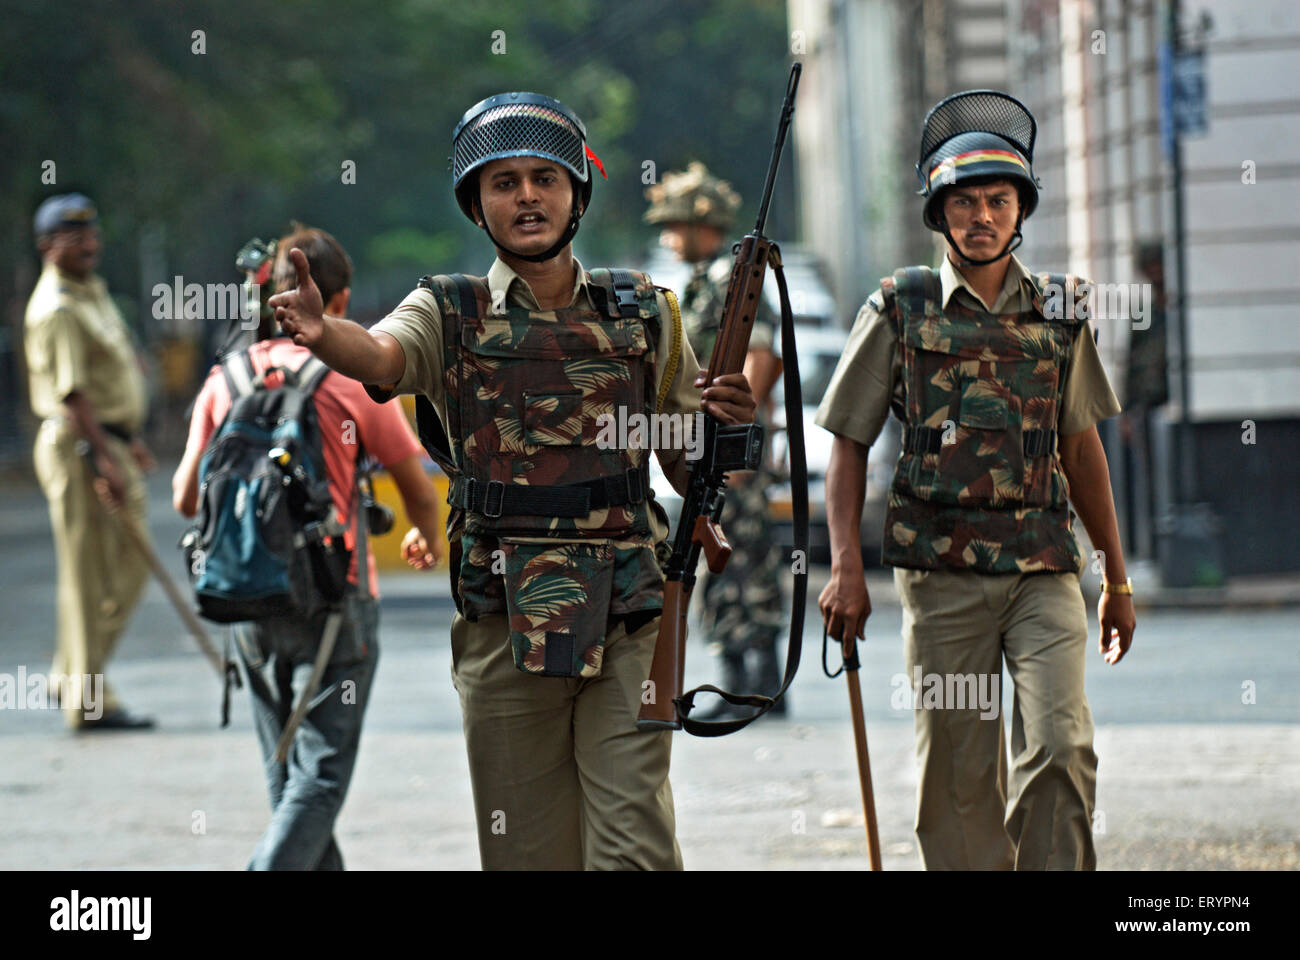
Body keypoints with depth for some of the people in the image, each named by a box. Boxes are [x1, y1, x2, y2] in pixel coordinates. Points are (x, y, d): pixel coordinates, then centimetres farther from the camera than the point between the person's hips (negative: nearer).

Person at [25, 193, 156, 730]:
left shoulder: (93, 292, 16)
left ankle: (72, 678, 20)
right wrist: (103, 459, -28)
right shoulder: (57, 309, -16)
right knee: (90, 571, -6)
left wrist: (130, 441, 26)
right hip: (79, 447, -10)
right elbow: (71, 393, -23)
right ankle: (88, 701, -2)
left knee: (128, 564, 13)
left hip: (109, 442, 10)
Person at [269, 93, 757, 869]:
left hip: (627, 618, 0)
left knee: (636, 845, -8)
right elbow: (380, 354, -19)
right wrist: (322, 332, -42)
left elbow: (690, 468, 16)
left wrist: (729, 422, -7)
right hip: (505, 622, 0)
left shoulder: (641, 313, 11)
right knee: (529, 849, 6)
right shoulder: (451, 314, 5)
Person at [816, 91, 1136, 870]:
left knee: (1061, 751, -15)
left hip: (1044, 569, 1)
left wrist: (1118, 579, 20)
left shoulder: (1059, 315, 10)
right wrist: (847, 567, -5)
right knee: (959, 777, 2)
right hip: (943, 571, -1)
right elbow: (848, 445, 5)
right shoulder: (900, 311, 3)